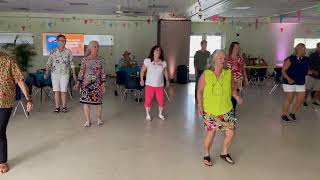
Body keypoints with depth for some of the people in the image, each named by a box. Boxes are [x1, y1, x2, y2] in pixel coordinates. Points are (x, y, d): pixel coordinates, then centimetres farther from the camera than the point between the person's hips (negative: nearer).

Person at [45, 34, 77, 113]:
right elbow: (49, 63, 2)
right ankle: (57, 107, 11)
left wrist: (74, 74, 1)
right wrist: (46, 73, -8)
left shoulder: (68, 52, 3)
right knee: (56, 91, 3)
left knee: (63, 91, 0)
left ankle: (64, 107, 12)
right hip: (55, 73, 1)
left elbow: (72, 63, 4)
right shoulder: (53, 52, 4)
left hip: (65, 74, -1)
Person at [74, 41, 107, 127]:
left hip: (97, 84, 0)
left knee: (98, 102, 4)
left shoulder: (101, 61, 2)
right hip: (86, 83, 0)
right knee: (86, 102, 3)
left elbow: (103, 73, 2)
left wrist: (103, 84, -4)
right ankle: (88, 120, 17)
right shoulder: (85, 60, 1)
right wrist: (78, 82, -3)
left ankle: (99, 119, 24)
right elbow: (81, 72, 3)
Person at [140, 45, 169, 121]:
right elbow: (142, 70, 3)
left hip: (160, 86, 2)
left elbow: (165, 72, 15)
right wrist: (141, 80, 2)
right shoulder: (147, 61, -6)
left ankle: (160, 114, 30)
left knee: (161, 101, 5)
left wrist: (167, 80, 12)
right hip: (149, 85, -2)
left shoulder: (163, 63, 0)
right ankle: (148, 115, 26)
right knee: (148, 101, 5)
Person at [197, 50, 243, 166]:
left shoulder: (228, 74, -1)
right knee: (211, 133, 5)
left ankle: (224, 153, 34)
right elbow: (200, 91, 0)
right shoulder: (205, 75, -8)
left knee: (230, 133, 5)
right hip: (210, 111, -3)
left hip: (226, 110, 3)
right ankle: (207, 155, 31)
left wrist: (237, 97, -9)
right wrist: (200, 105, -9)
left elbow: (233, 88, 9)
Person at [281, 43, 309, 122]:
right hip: (289, 83, -5)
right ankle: (284, 115, 21)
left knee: (301, 100, 5)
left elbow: (306, 70, 18)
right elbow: (283, 71, -13)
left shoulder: (306, 60, 3)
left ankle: (293, 113, 28)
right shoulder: (290, 59, -12)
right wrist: (288, 79, -25)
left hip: (301, 83, 5)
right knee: (289, 99, 3)